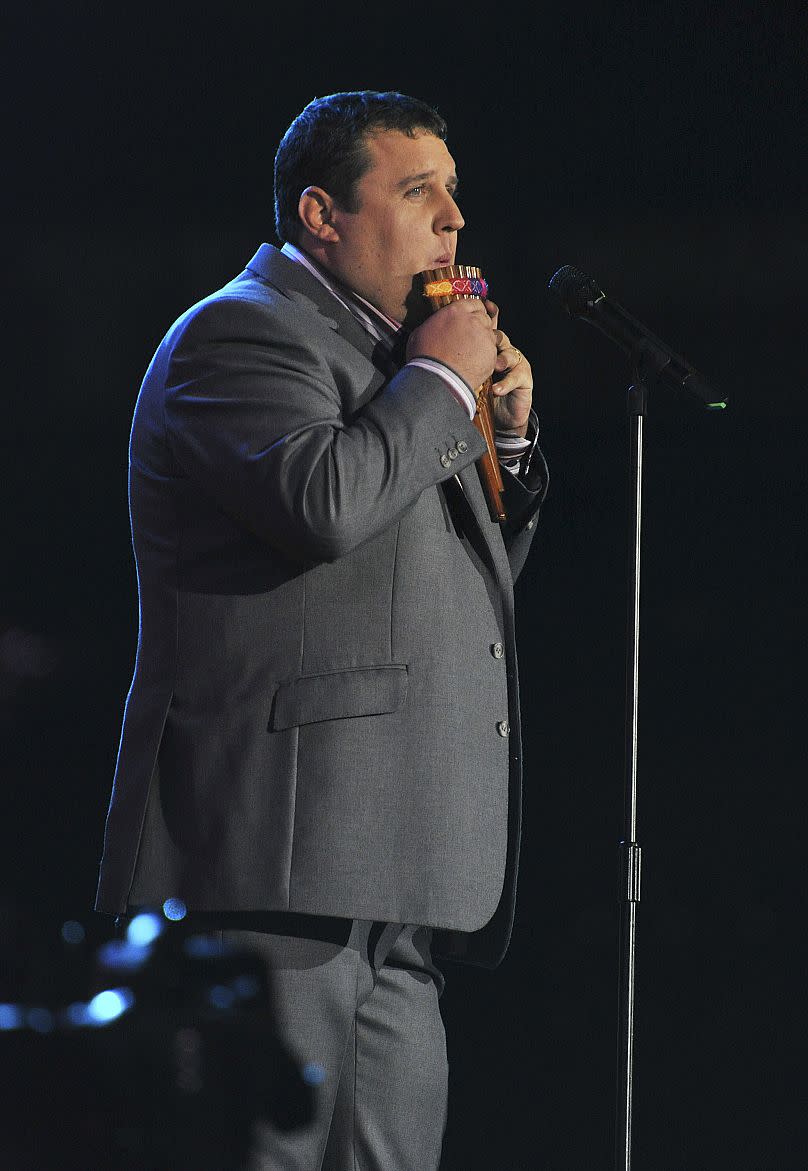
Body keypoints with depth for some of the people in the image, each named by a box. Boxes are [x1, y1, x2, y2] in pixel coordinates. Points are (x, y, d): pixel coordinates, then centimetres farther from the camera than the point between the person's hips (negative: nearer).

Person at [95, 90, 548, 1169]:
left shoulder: (385, 354, 26)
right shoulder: (244, 331, -4)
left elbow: (482, 570, 31)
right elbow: (326, 501, -24)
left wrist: (509, 429, 15)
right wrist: (439, 381, -8)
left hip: (396, 882, 10)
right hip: (282, 849, -10)